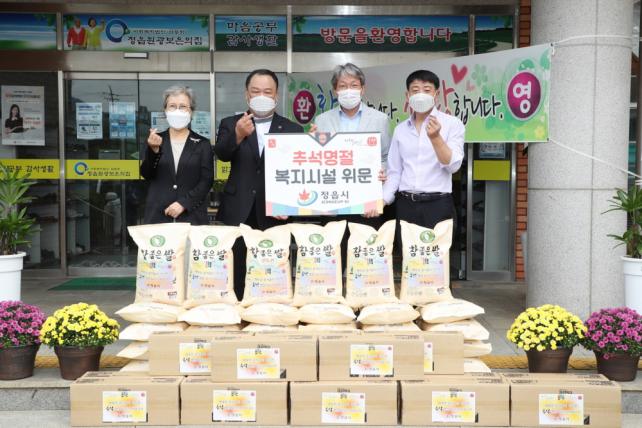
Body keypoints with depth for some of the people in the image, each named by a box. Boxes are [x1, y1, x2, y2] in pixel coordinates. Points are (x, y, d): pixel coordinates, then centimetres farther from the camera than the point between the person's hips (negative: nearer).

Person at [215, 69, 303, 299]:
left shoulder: (293, 129, 7)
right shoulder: (230, 124, 7)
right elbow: (221, 153, -12)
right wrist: (238, 135, -31)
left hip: (275, 215, 0)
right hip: (238, 214, 0)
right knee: (236, 278, 3)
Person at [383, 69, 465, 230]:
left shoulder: (452, 124, -1)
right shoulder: (400, 129, 10)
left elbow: (453, 165, -9)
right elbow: (394, 172, 12)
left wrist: (435, 137, -21)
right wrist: (381, 200, -1)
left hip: (438, 204, -3)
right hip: (405, 205, 3)